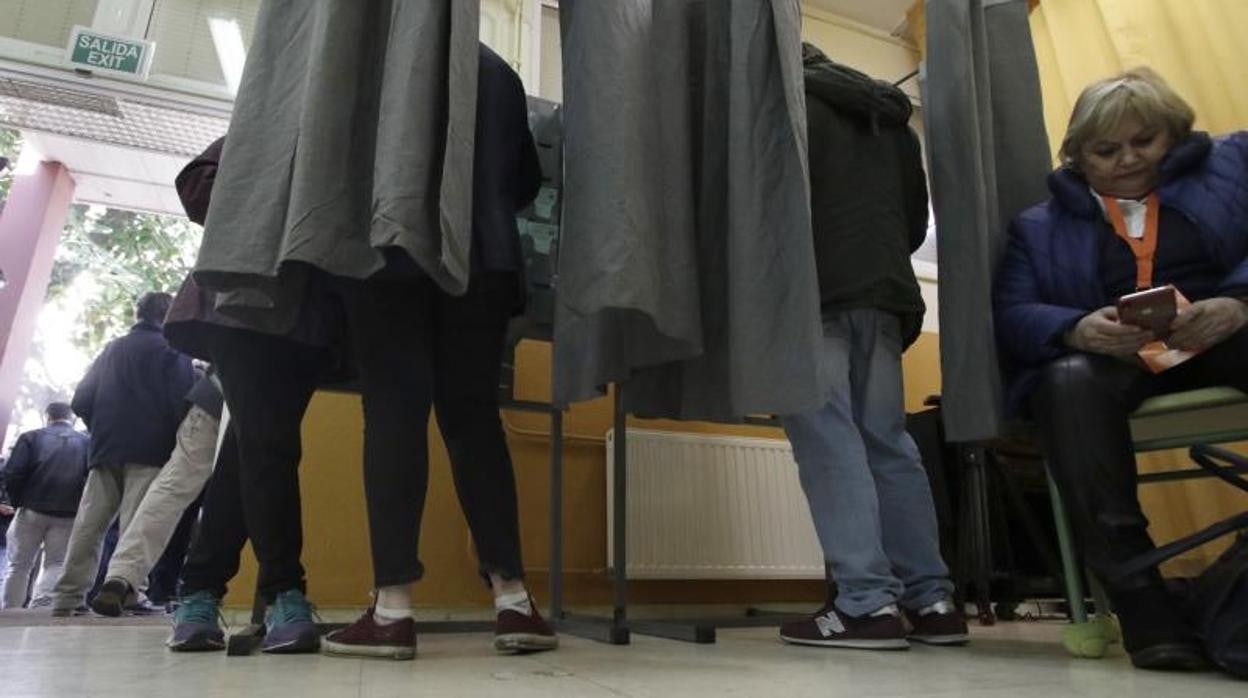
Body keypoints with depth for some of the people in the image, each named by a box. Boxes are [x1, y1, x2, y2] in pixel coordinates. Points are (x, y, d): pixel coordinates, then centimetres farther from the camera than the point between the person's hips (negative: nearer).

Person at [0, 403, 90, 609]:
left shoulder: (31, 437, 5)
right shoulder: (87, 442, 4)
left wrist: (17, 501, 8)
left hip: (33, 510, 1)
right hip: (69, 515, 0)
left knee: (19, 564, 14)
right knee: (56, 563, 8)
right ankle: (41, 606, -9)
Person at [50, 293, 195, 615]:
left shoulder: (112, 348, 18)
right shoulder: (172, 349, 1)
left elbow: (81, 401, 15)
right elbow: (182, 402, -10)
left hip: (105, 450, 6)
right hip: (150, 451, -5)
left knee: (88, 524, 6)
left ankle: (68, 595, 4)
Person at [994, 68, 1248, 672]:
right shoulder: (1039, 225, 18)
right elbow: (1011, 314, 1)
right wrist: (1076, 329, -21)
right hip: (1113, 355, 1)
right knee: (1069, 380, -35)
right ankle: (1140, 596, -33)